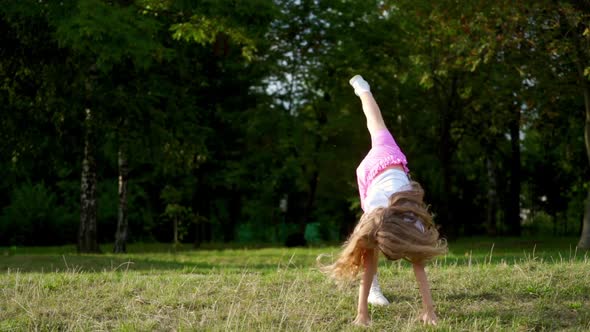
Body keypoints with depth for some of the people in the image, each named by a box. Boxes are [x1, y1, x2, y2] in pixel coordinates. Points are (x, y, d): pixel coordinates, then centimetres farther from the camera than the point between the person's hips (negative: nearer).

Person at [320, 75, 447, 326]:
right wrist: (362, 313, -36)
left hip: (390, 159, 2)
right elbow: (368, 267, -34)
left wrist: (429, 310, -39)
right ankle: (374, 288, 7)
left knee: (378, 130, 30)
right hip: (369, 170, -2)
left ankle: (362, 88, 55)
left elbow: (419, 265, -36)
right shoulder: (373, 223, -38)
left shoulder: (412, 222, -38)